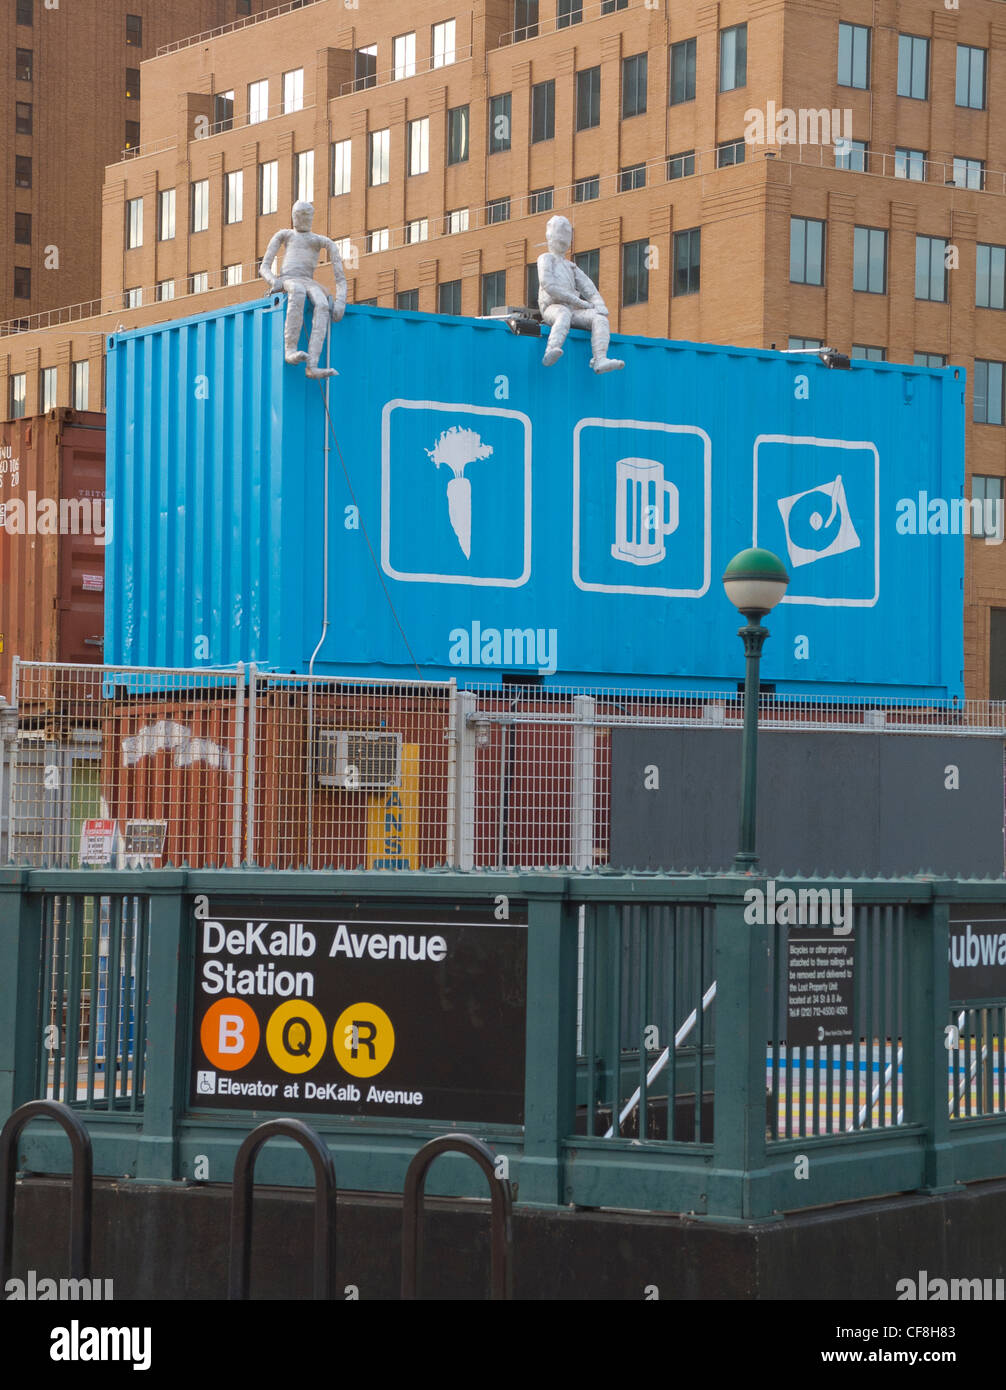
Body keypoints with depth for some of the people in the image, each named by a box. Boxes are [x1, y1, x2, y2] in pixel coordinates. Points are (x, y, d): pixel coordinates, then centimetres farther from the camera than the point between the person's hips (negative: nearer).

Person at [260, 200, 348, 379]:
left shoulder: (323, 241, 22)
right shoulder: (284, 235, 23)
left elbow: (340, 276, 10)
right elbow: (264, 268, 13)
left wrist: (340, 302, -8)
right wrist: (273, 281, -12)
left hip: (309, 283, 1)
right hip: (287, 281, -1)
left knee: (323, 305, -37)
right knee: (299, 292, -42)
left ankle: (312, 366, -52)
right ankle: (291, 349, -49)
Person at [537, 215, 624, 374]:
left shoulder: (571, 267, 35)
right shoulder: (546, 258, 15)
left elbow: (588, 288, 21)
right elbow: (548, 285, -4)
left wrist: (600, 305, -3)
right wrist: (578, 302, -9)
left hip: (573, 310, 6)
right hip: (553, 307, -6)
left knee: (600, 319, -22)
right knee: (564, 314, -42)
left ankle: (600, 360, -43)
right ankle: (551, 352, -67)